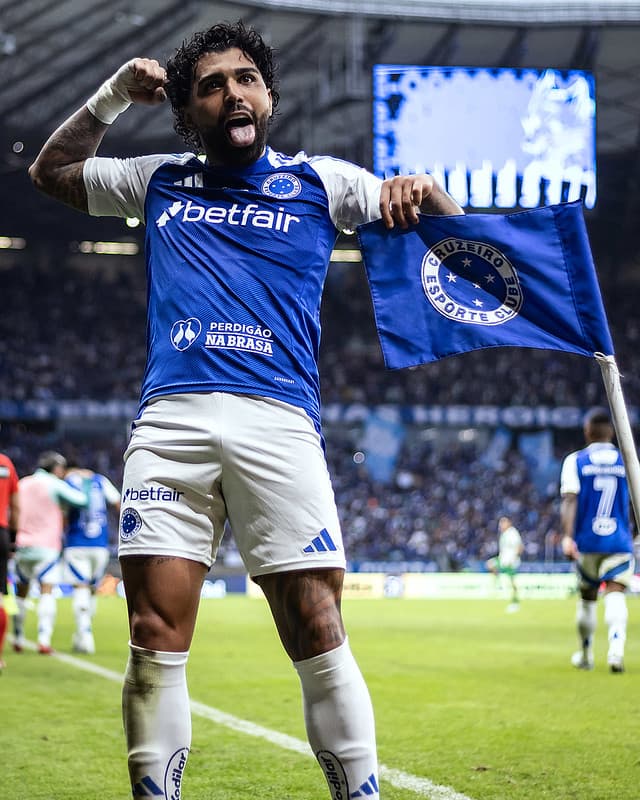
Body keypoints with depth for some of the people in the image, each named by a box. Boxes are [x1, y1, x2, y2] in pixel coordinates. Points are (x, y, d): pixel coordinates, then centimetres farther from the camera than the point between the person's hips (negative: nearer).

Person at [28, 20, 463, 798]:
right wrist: (114, 95, 22)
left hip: (277, 420, -1)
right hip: (169, 421, 2)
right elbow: (49, 170, 35)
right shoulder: (159, 182, 23)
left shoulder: (318, 181, 17)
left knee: (318, 634, -9)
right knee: (155, 637, -6)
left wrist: (420, 193, -8)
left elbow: (444, 222, 15)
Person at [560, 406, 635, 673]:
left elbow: (569, 500, -12)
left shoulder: (575, 461, -1)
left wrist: (568, 536, -19)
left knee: (587, 598, 15)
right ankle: (616, 649, -34)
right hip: (620, 542, 0)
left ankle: (585, 655, 30)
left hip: (587, 542, 0)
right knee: (615, 594, -10)